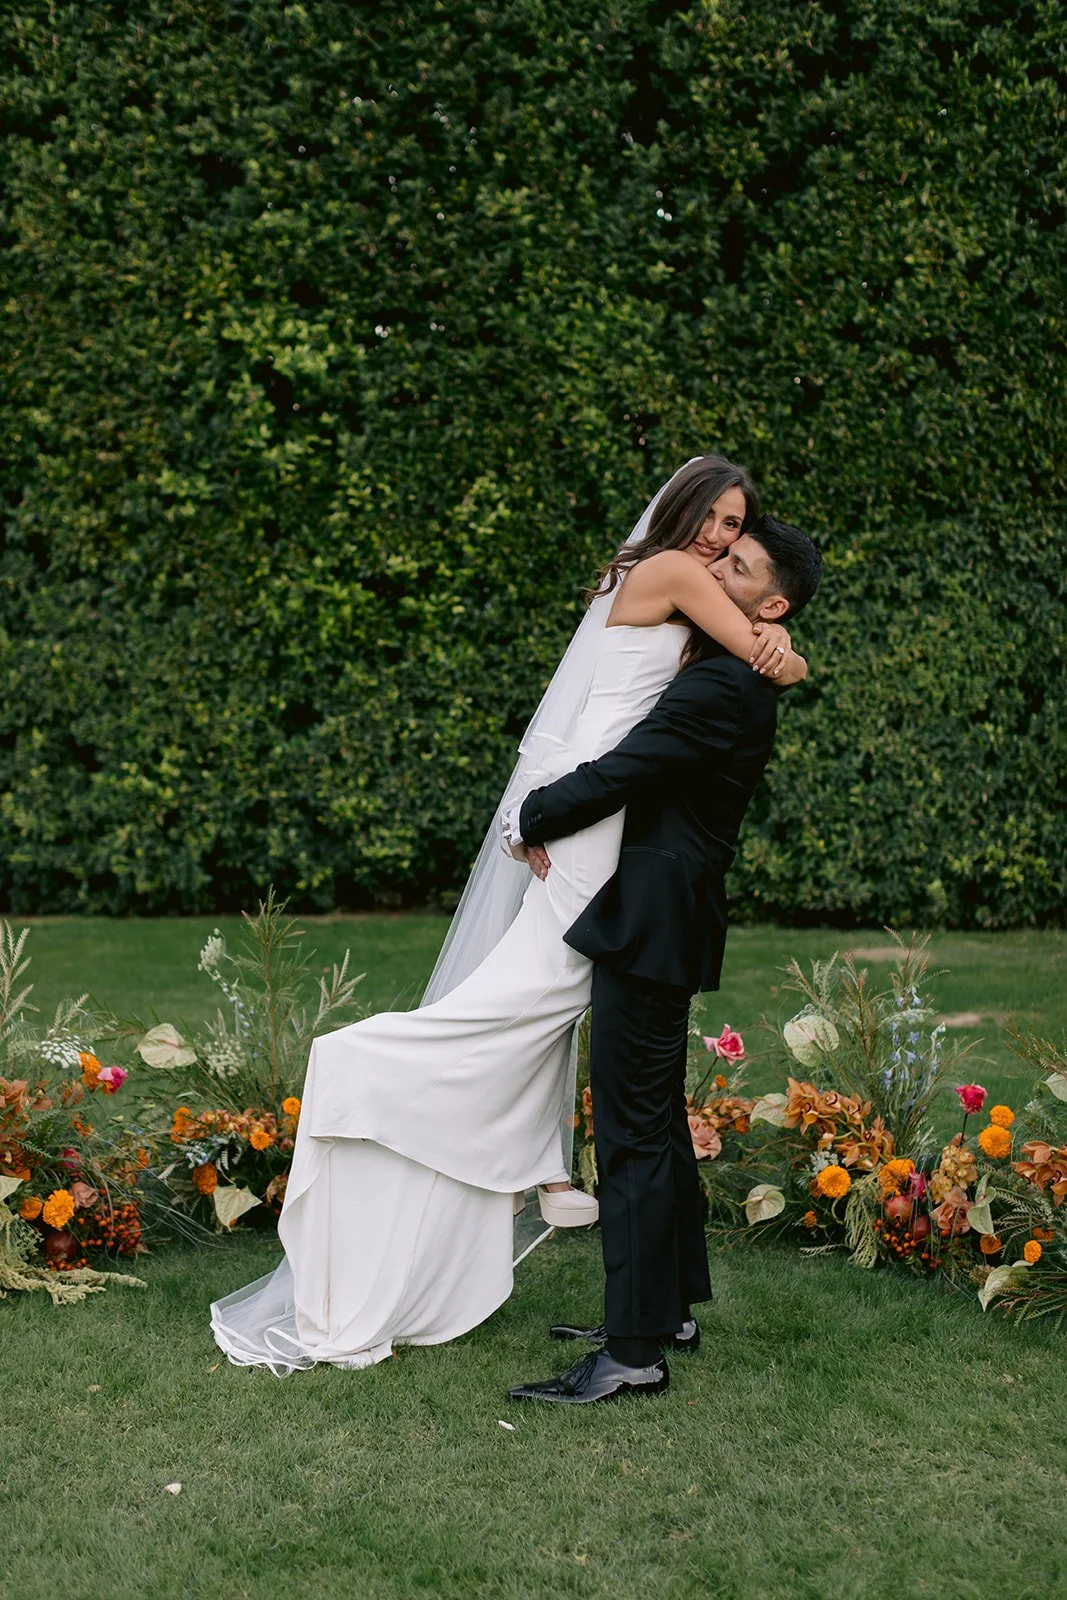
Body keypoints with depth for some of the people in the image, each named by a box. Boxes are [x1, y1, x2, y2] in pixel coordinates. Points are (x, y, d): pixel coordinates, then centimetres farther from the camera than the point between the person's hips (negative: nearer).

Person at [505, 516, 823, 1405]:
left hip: (652, 927, -11)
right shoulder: (732, 681, 15)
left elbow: (616, 775, -20)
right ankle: (670, 1307, 30)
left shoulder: (722, 689, -18)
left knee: (633, 1134, -8)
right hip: (657, 923, 11)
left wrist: (529, 820, -6)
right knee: (656, 1122, 18)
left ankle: (636, 1353, -2)